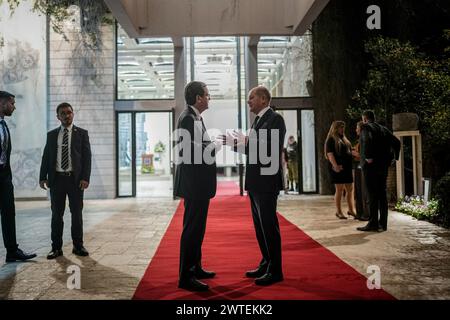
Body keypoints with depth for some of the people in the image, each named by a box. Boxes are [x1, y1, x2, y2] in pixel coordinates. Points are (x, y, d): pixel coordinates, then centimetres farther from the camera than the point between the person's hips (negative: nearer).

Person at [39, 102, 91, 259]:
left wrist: (85, 178, -11)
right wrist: (43, 177, -1)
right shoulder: (51, 135, 10)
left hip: (76, 179, -2)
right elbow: (46, 157, 9)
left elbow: (87, 156, -1)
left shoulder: (82, 133, 4)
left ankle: (78, 246, 15)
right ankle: (56, 247, 15)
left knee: (77, 213, 5)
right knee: (56, 214, 6)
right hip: (57, 179, 2)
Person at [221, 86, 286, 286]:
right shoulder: (259, 120, 17)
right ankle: (266, 264, 27)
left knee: (269, 225, -3)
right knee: (260, 225, 15)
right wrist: (236, 143, 10)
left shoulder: (275, 119, -11)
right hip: (255, 182, 9)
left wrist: (247, 142, -19)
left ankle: (275, 271, 8)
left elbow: (273, 150, -21)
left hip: (266, 182, -9)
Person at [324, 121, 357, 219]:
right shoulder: (331, 140, -3)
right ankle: (338, 211, 6)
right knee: (339, 190, -3)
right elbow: (330, 154, -13)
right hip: (338, 168, -7)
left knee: (350, 189, 8)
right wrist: (335, 165, -24)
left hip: (347, 167, 8)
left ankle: (351, 210, 16)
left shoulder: (344, 139, 21)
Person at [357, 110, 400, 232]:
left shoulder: (366, 127, -5)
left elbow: (368, 140, -26)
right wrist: (394, 157, 14)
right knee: (382, 194, 10)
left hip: (370, 165, -7)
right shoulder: (383, 129, 16)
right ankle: (383, 224, 14)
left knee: (372, 195, -5)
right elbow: (396, 142, 13)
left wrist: (368, 157, -20)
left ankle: (373, 224, -3)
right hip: (383, 166, 7)